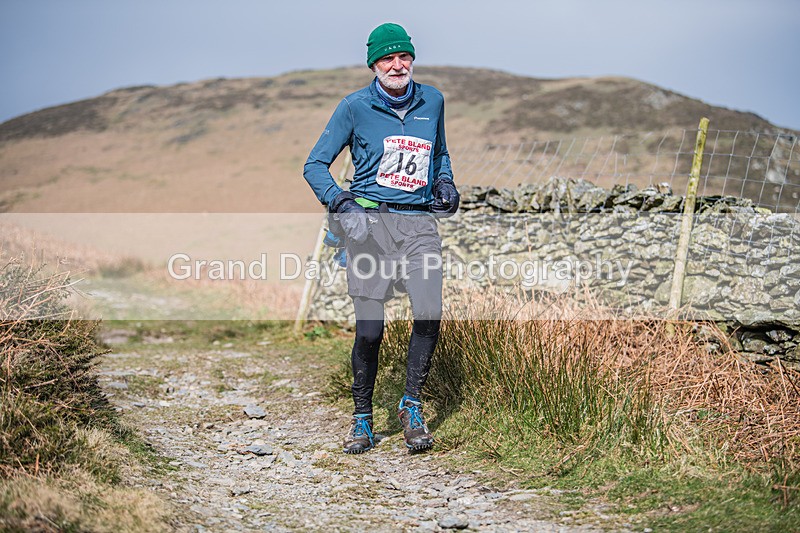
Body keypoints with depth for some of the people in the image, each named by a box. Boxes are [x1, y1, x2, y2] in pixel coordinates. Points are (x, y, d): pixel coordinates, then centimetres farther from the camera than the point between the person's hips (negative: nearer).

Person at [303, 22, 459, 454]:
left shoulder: (432, 101, 13)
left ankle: (411, 405, 5)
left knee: (429, 315, -16)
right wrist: (342, 204, -11)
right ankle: (362, 417, 14)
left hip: (420, 223, 2)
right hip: (370, 221, -2)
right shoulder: (355, 107, 3)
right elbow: (315, 165, 4)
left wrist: (444, 182, 11)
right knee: (369, 329, -5)